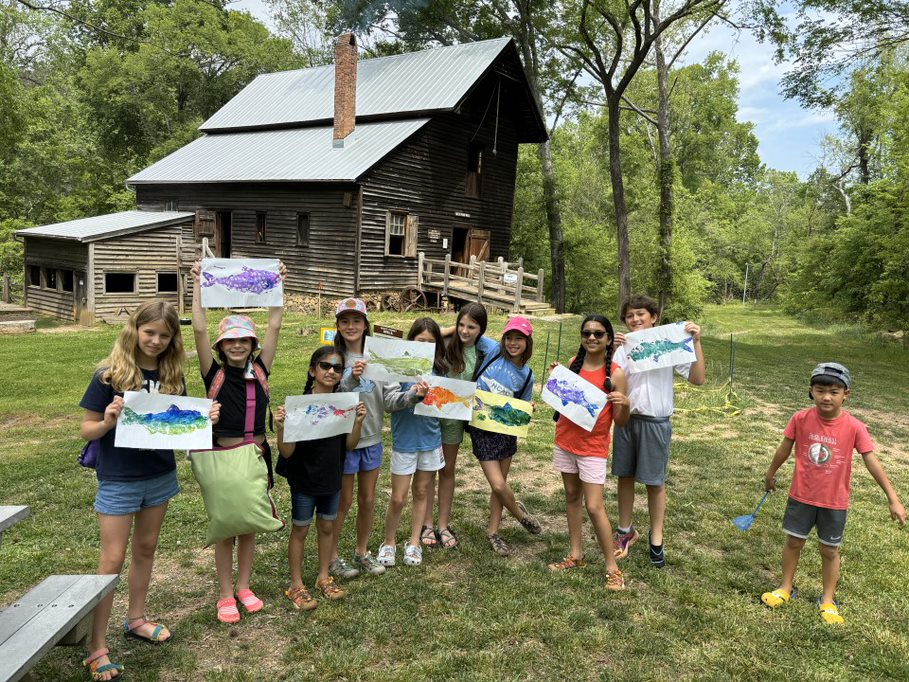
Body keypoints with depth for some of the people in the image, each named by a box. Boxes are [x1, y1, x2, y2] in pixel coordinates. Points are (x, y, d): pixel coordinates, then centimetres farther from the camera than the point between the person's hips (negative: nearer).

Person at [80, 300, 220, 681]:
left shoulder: (172, 375, -1)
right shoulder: (109, 374, -14)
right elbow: (87, 430, -9)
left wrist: (204, 419, -14)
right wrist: (108, 421, -30)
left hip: (160, 476, 5)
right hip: (118, 480, -5)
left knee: (146, 549, 18)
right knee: (112, 560, 1)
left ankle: (135, 619, 37)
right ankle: (96, 647, 13)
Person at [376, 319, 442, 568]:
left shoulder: (438, 370, 3)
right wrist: (413, 393, -32)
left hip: (430, 438, 4)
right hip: (404, 440, -4)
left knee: (422, 492, 14)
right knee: (398, 498, 3)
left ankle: (414, 543, 29)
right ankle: (389, 542, 25)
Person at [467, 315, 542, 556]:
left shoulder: (526, 375, -1)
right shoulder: (493, 352, -8)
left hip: (506, 430, 3)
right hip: (482, 429, -3)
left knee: (499, 484, 11)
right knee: (498, 485, -6)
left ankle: (493, 531, 30)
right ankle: (519, 513, 25)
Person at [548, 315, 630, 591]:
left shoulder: (615, 374, -13)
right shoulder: (573, 363, 0)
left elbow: (620, 421, -9)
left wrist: (625, 404, -29)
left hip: (593, 447, -5)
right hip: (565, 441, 5)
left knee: (594, 507, -5)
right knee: (572, 496, 15)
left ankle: (612, 567, 9)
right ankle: (576, 554, 29)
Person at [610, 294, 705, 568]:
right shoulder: (623, 348, 3)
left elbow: (698, 378, -12)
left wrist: (696, 343, -18)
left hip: (655, 422, -3)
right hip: (626, 419, 3)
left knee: (655, 482, 7)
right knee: (625, 476, 14)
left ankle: (656, 539, 23)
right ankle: (626, 530, 32)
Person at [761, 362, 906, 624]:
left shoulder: (854, 427, -17)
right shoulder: (801, 419, -14)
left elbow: (872, 462, -12)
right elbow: (785, 448, 1)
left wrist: (893, 499, -14)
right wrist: (771, 473, 14)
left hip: (835, 502, -1)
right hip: (801, 496, 1)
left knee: (830, 551, 13)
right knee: (793, 542, 14)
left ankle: (828, 599, 33)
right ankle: (786, 588, 35)